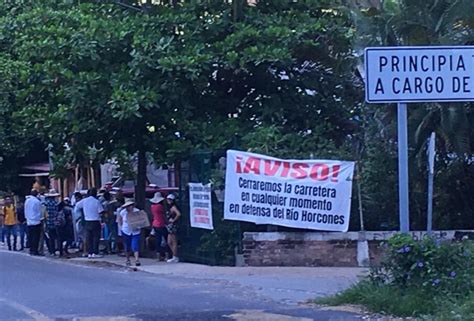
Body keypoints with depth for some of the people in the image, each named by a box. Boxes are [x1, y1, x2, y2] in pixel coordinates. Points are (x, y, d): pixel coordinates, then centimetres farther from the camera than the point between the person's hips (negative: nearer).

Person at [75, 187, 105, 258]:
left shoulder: (84, 201, 2)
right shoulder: (97, 201, -11)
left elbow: (77, 205, 17)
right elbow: (101, 212, -12)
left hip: (87, 222, 4)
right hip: (95, 222, -4)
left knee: (89, 238, 8)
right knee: (96, 237, 1)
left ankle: (90, 253, 7)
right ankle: (95, 253, -3)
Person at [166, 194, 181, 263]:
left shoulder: (173, 207, -13)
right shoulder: (170, 207, 15)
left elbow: (179, 214, -29)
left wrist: (173, 220, -18)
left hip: (173, 226, -10)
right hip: (170, 226, 10)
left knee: (174, 243, -3)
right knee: (169, 243, 12)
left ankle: (175, 258, 2)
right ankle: (175, 256, 19)